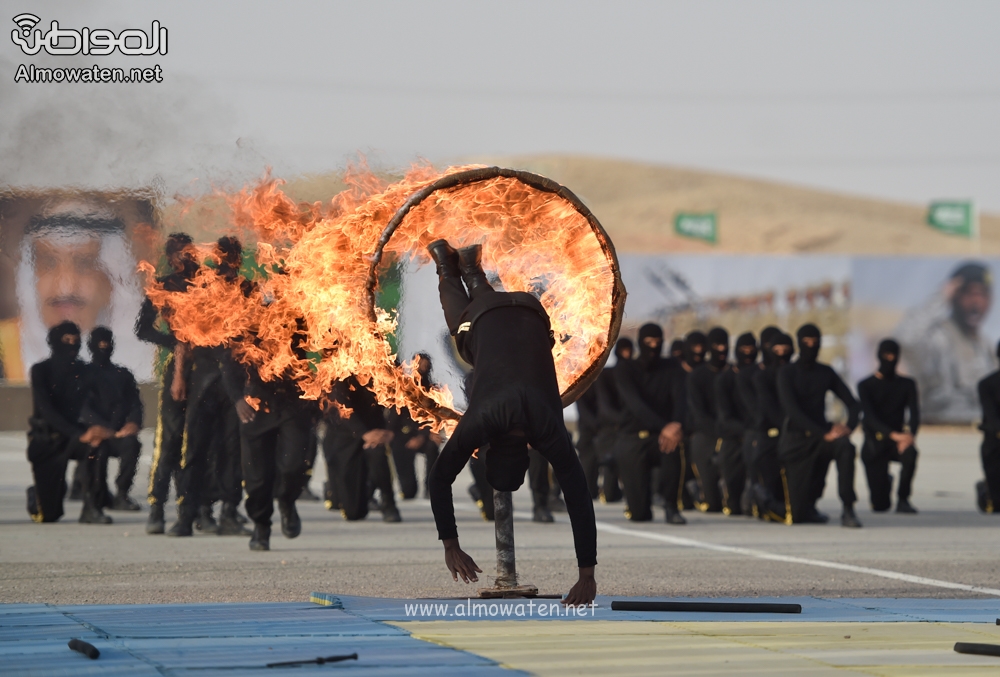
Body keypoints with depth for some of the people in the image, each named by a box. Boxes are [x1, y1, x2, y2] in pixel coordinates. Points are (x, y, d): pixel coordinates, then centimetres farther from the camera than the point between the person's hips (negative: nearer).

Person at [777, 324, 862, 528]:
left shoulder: (826, 373, 9)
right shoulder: (787, 373, -4)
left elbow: (853, 404, 6)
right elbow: (792, 411, -16)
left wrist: (849, 426, -16)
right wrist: (825, 433, -26)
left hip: (821, 437, 3)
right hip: (796, 440, -3)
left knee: (846, 447, -36)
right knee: (796, 515, -8)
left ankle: (848, 511, -31)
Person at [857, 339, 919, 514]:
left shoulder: (907, 385, 9)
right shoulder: (866, 386, 0)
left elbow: (914, 414, -5)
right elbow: (869, 417, -14)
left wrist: (911, 434, -28)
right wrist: (893, 434, -31)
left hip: (897, 439, 2)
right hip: (875, 443, -2)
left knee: (910, 452, -38)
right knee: (879, 506, -9)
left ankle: (903, 499, -20)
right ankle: (885, 481, 29)